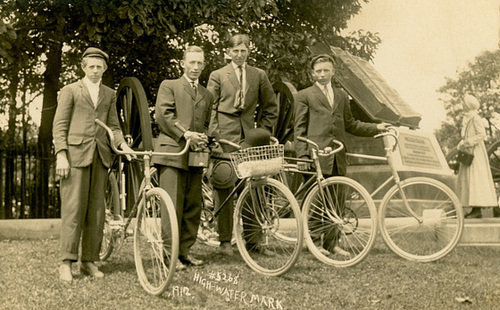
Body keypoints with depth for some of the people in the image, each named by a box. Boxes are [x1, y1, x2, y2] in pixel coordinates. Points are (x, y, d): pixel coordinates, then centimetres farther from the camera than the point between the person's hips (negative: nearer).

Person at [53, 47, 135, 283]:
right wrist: (61, 155, -9)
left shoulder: (109, 95, 19)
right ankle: (66, 262, -4)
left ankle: (89, 261, 10)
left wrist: (122, 144, -4)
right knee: (73, 208, -8)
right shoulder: (70, 91, 7)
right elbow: (59, 126, 2)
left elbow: (113, 126, 16)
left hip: (100, 156, 4)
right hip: (75, 154, -4)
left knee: (96, 210, 4)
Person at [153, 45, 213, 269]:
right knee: (173, 205, -9)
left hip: (195, 157, 5)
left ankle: (185, 251, 14)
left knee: (193, 206, 5)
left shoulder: (207, 95, 24)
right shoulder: (169, 86, 8)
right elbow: (163, 114, -5)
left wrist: (203, 137, 4)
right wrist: (185, 133, -13)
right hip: (172, 152, -5)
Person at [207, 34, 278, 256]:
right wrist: (213, 135, -6)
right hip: (225, 136, -2)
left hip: (249, 136, 2)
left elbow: (270, 106, 18)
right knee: (224, 187, -3)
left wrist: (263, 131, 7)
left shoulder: (259, 75, 14)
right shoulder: (217, 76, 8)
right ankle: (225, 240, 3)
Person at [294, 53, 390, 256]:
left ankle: (332, 242, 14)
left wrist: (376, 128, 12)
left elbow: (350, 124, 23)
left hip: (337, 157, 4)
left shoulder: (341, 95, 21)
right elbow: (300, 128, 1)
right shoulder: (304, 95, 6)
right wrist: (302, 155, -8)